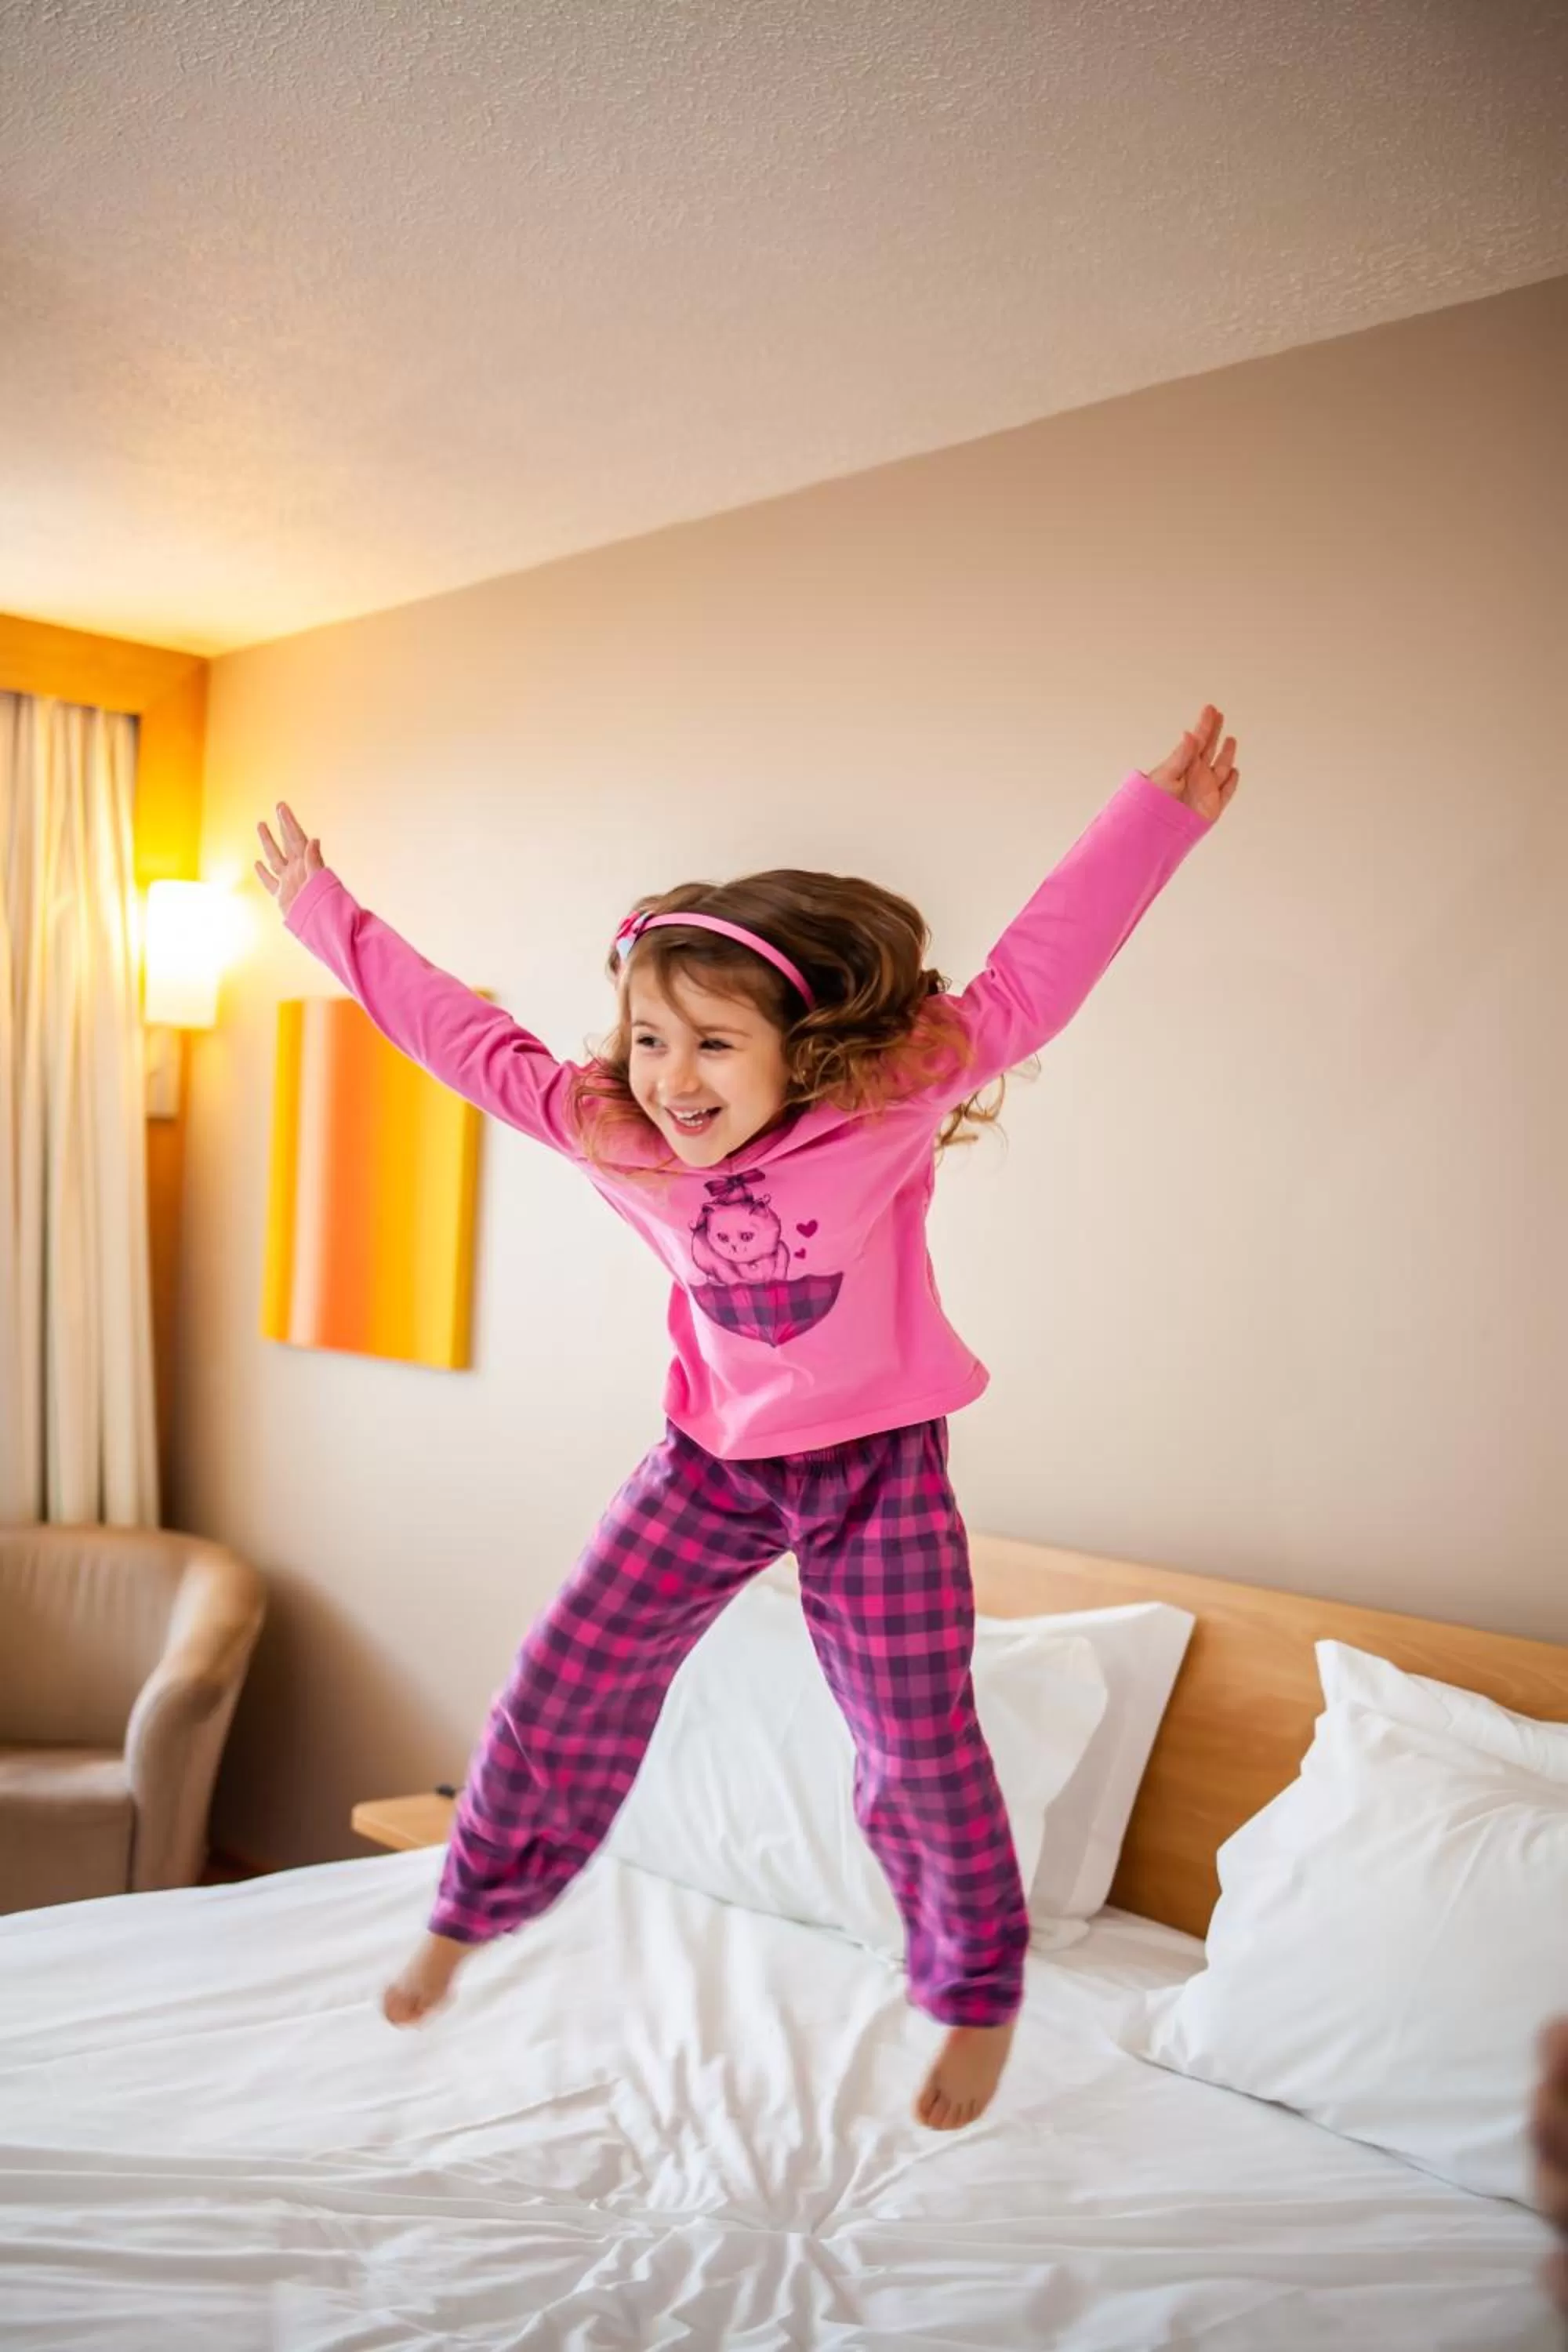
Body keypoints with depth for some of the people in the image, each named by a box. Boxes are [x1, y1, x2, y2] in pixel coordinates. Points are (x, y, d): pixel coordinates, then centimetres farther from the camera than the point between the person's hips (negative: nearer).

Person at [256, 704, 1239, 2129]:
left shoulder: (896, 1102, -22)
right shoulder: (611, 1135, -13)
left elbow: (1035, 978, -23)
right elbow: (465, 1035, -3)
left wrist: (1162, 815, -26)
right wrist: (323, 913, 4)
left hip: (881, 1465, -3)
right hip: (717, 1461, 3)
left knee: (920, 1747, 3)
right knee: (565, 1686, 5)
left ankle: (980, 1994, 28)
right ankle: (472, 1912, 32)